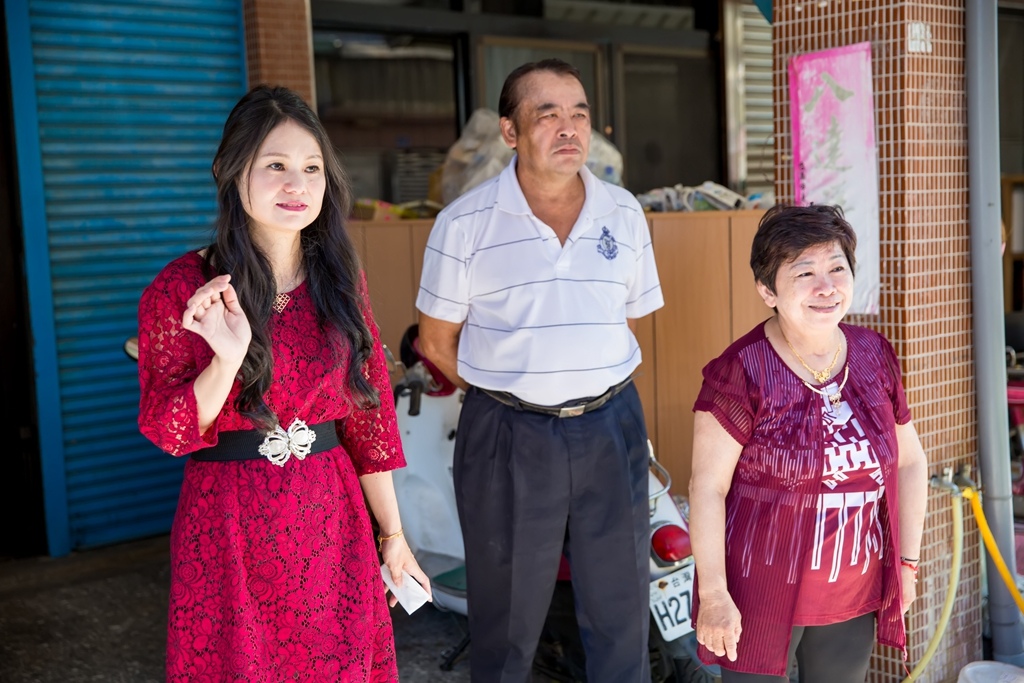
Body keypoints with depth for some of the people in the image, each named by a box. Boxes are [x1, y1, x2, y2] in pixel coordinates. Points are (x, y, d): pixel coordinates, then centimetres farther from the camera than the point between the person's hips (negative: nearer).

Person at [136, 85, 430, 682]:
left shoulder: (340, 280, 3)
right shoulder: (181, 289, -8)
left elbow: (369, 413, 6)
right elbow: (166, 432, -8)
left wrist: (392, 532, 8)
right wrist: (227, 360, -26)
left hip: (331, 517, 3)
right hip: (228, 521, -3)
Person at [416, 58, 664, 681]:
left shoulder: (625, 214, 4)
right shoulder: (466, 222, -6)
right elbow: (437, 341, 1)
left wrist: (587, 388, 8)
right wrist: (511, 394, 3)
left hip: (610, 428, 3)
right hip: (507, 438, -2)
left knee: (622, 609, 13)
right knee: (507, 616, 11)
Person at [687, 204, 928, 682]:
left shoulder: (875, 355, -1)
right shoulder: (742, 373, -17)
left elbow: (909, 461, 9)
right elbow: (708, 486, -16)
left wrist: (907, 560, 9)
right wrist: (713, 594, -16)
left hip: (854, 592, 5)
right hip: (761, 593, -5)